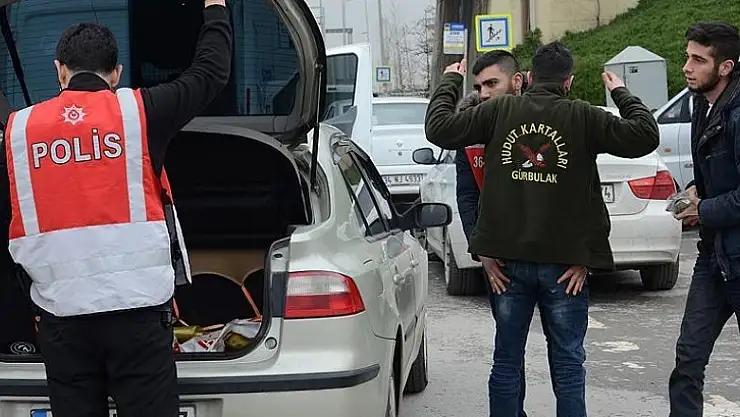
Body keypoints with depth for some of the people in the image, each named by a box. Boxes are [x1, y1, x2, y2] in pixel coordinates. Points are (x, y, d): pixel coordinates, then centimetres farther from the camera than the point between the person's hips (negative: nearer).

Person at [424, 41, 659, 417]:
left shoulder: (498, 111, 0)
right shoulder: (582, 117, -4)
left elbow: (437, 128, 4)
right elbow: (645, 136, -2)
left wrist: (450, 80, 19)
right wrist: (622, 94, 12)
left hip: (507, 260, 2)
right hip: (565, 262, -2)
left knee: (506, 360, 12)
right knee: (567, 364, 6)